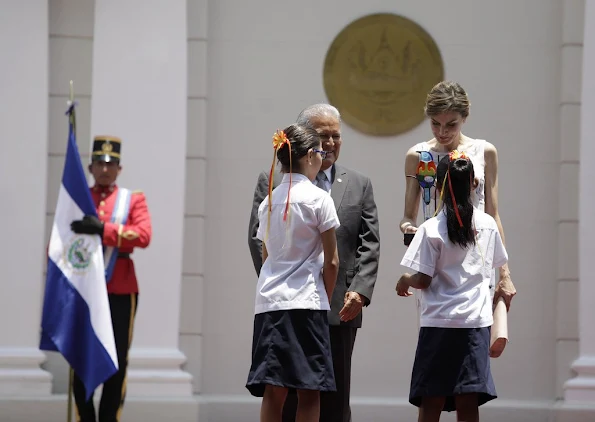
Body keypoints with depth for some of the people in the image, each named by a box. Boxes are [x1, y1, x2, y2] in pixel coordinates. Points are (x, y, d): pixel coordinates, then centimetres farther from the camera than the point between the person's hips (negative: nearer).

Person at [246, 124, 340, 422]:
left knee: (273, 392, 2)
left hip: (268, 303, 5)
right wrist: (326, 298, 9)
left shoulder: (268, 201, 13)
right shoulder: (318, 199, -4)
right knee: (309, 393, -1)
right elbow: (331, 261, -4)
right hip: (305, 302, -5)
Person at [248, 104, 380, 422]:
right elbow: (258, 238, -1)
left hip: (341, 310, 2)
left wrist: (360, 291, -8)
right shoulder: (273, 182, 6)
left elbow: (369, 244, 7)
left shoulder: (359, 186, 14)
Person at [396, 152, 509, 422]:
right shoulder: (488, 225, 3)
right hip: (477, 321, 3)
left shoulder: (431, 229, -8)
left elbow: (423, 280, -7)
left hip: (440, 321, -3)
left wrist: (404, 281, 13)